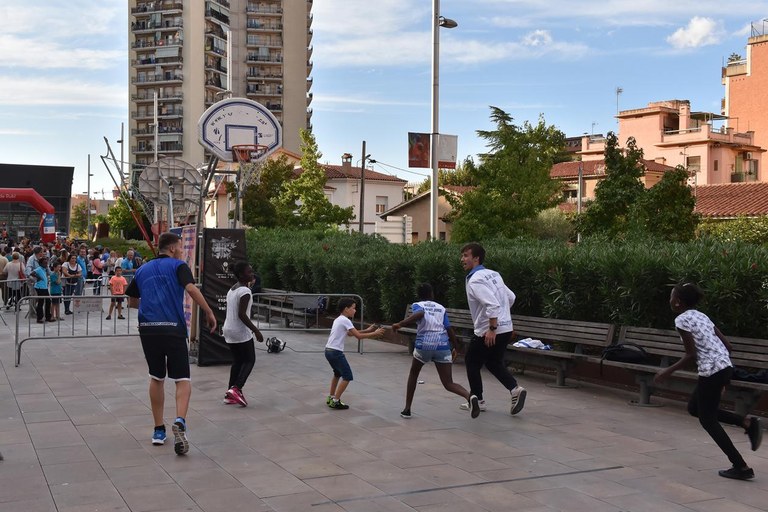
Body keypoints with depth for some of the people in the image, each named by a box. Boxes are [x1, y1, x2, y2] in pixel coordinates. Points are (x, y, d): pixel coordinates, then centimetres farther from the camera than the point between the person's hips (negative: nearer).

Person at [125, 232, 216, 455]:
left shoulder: (143, 270, 17)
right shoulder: (178, 266, 2)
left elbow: (132, 301, 25)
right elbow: (191, 289, -16)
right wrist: (209, 312, -11)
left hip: (147, 328, 5)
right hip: (173, 328, -4)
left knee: (156, 378, 18)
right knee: (182, 380, 1)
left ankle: (159, 430, 21)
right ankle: (180, 422, -24)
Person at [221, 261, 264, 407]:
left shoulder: (232, 289, 12)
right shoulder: (245, 291, -17)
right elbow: (242, 314, -23)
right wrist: (256, 331, -20)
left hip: (229, 330, 9)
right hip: (241, 333, -9)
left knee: (237, 361, 15)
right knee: (249, 360, 2)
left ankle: (230, 394, 13)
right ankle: (236, 388, -13)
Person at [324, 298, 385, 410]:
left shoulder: (339, 319, 16)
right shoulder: (345, 320, -13)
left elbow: (350, 333, 23)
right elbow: (358, 336, -15)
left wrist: (367, 330, 18)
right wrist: (374, 334, -6)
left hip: (329, 351, 10)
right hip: (336, 352, -10)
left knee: (338, 373, 27)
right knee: (347, 376, -3)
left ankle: (330, 398, 33)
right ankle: (335, 401, -3)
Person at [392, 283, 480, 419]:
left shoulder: (417, 305, 12)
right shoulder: (441, 308, 21)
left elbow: (420, 314, -14)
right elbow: (449, 329, 12)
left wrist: (400, 324, -20)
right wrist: (455, 348, 23)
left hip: (424, 344, -2)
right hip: (443, 345, 2)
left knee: (413, 374, 26)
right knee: (448, 384, 3)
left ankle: (407, 409, 25)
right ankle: (470, 396, -28)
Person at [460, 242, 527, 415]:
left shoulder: (475, 280, -17)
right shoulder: (493, 274, 11)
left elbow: (493, 304, -28)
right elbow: (511, 297, 18)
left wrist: (492, 329, -26)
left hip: (488, 332, -8)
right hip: (506, 328, 8)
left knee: (471, 362, 11)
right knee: (494, 363, 22)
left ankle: (477, 400, 19)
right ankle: (515, 388, 4)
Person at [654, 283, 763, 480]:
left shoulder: (682, 320, -8)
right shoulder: (702, 316, 16)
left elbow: (691, 355, -13)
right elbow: (727, 345, 15)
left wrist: (667, 372, -5)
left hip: (711, 370, -9)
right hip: (725, 367, 9)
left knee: (707, 420, 5)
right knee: (694, 408, 21)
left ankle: (741, 467, 4)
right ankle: (747, 422, 9)